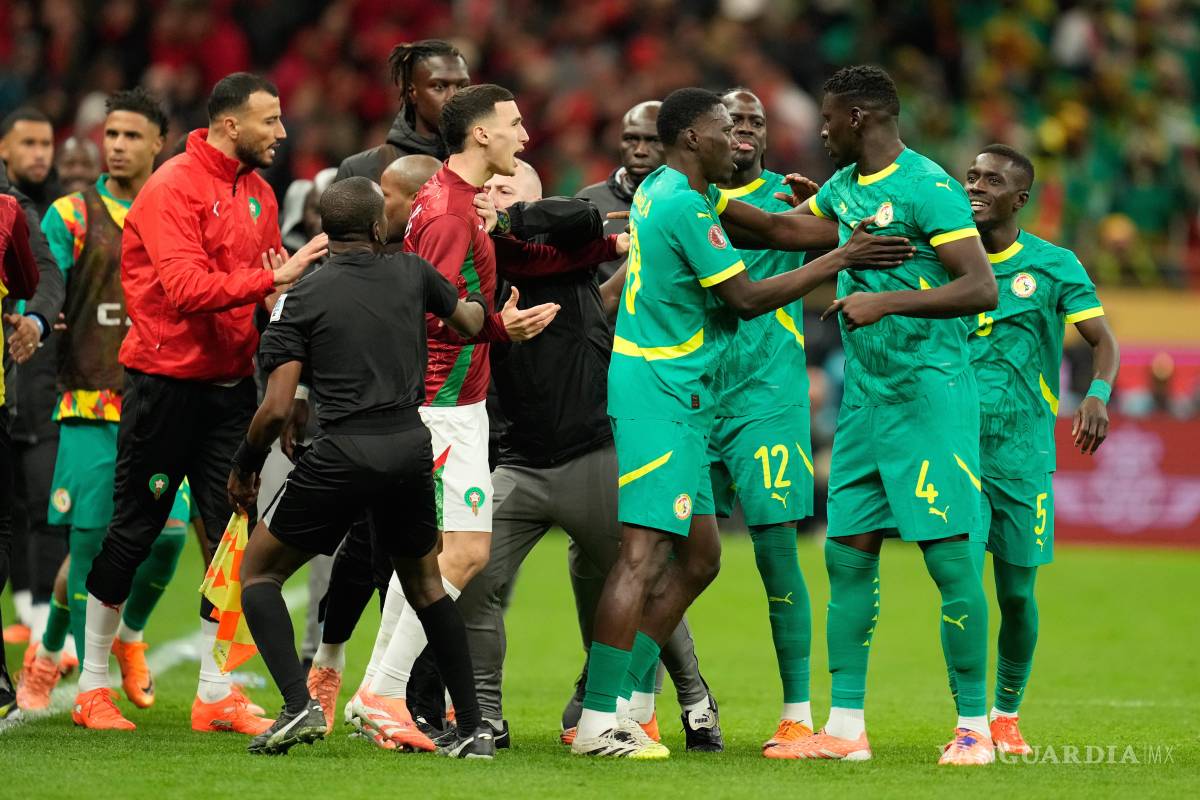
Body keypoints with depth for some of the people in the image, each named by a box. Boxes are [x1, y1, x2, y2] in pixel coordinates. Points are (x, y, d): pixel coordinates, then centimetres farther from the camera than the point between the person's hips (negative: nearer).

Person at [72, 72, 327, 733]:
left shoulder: (258, 193, 12)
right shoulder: (173, 188, -13)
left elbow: (268, 286, 15)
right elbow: (186, 287, -24)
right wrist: (271, 278, -28)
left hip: (230, 383, 7)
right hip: (166, 377, -7)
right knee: (134, 530, 1)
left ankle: (216, 693, 11)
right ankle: (92, 684, 13)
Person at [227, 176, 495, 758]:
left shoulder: (301, 299, 0)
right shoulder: (411, 273, 10)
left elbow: (276, 408, -6)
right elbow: (471, 323, 28)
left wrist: (244, 466, 11)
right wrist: (480, 301, 51)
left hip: (344, 453, -4)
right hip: (412, 445, 4)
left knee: (258, 569, 12)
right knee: (424, 583, 25)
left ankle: (299, 705, -7)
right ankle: (473, 728, 20)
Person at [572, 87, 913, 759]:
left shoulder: (673, 190, 15)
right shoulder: (684, 206, -15)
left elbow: (777, 229, 18)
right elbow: (746, 299, -14)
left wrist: (859, 231, 10)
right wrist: (840, 260, -9)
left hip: (675, 399, 11)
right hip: (659, 395, -11)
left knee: (699, 557, 12)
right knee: (644, 552, -13)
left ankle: (626, 702, 12)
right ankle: (600, 721, -14)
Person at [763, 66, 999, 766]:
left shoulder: (927, 188, -13)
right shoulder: (845, 187, 13)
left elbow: (983, 289, -21)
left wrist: (885, 303, -25)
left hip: (931, 393, -9)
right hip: (866, 395, 9)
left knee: (952, 557, -7)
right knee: (848, 556, 6)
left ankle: (975, 726, 0)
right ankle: (845, 728, 9)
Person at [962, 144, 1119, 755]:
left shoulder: (1053, 265, 2)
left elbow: (1102, 339, 0)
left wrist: (1098, 394, -21)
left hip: (1022, 451, -1)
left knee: (1017, 591, 3)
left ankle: (1006, 715, 22)